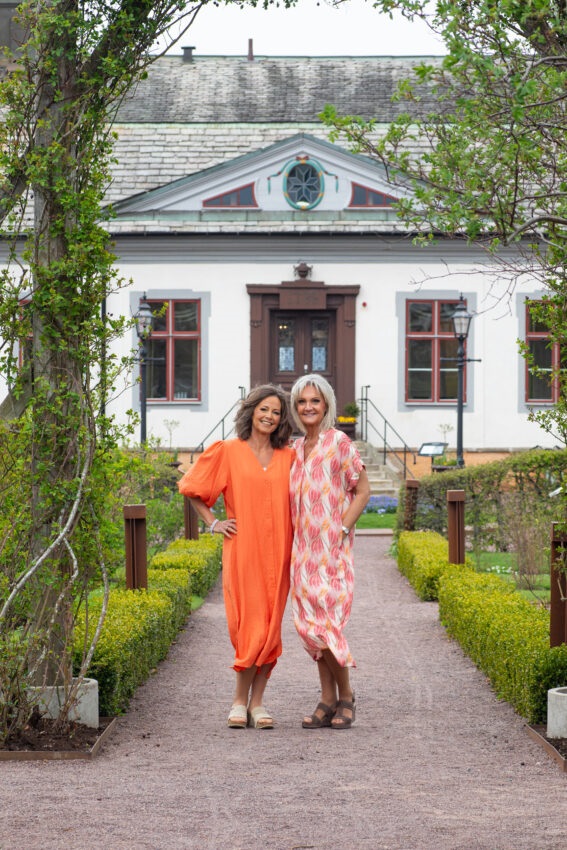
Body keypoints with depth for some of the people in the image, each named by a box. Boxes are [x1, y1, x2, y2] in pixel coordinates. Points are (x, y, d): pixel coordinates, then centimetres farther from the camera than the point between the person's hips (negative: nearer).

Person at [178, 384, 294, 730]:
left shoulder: (290, 458, 10)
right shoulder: (227, 452, 3)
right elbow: (193, 488, 11)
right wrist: (213, 522, 3)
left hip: (277, 554, 3)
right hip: (243, 552, -3)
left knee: (272, 627, 2)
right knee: (252, 625, -9)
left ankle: (257, 701, 10)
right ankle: (241, 700, 4)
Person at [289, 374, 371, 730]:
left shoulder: (339, 443, -6)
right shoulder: (297, 448, 13)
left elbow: (362, 491, -6)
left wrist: (342, 532, -13)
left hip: (331, 547, -6)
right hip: (304, 548, 7)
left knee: (326, 621, -10)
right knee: (311, 622, 4)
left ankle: (346, 696, 6)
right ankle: (328, 700, 9)